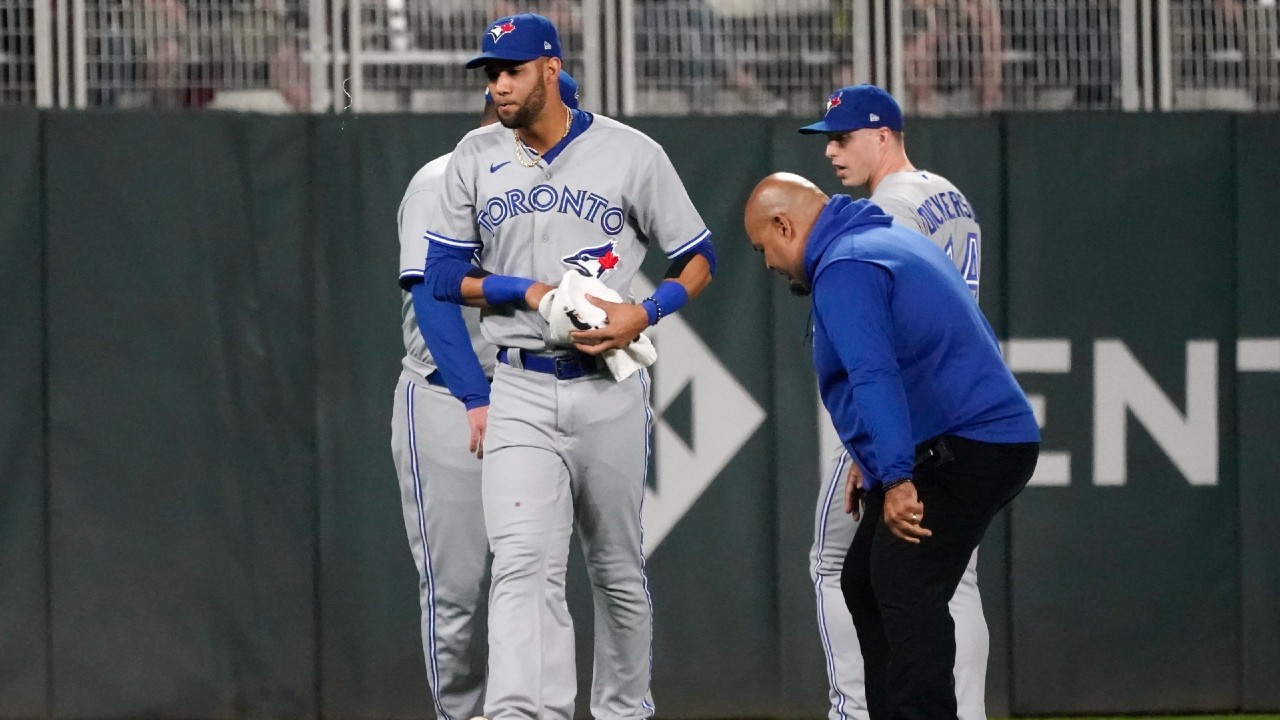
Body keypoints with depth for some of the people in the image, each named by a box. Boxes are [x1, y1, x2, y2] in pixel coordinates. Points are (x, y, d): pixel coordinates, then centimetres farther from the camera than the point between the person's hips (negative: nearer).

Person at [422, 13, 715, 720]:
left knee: (618, 569, 10)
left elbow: (698, 259, 5)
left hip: (610, 390, 0)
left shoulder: (630, 154, -2)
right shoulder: (475, 158, 5)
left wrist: (644, 312, -14)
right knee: (522, 564, -16)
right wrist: (529, 292, -8)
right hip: (520, 393, 1)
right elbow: (443, 275, 8)